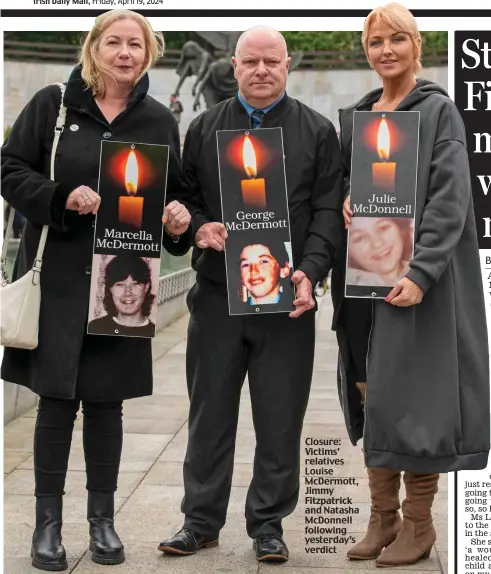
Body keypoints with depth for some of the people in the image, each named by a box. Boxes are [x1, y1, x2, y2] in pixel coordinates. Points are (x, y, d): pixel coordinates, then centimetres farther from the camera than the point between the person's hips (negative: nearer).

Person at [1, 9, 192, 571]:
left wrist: (178, 218, -10)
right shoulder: (51, 104, 0)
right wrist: (62, 197, -17)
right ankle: (47, 521, 14)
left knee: (106, 399, 8)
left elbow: (174, 193, 13)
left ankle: (102, 517, 21)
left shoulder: (159, 121, 7)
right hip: (58, 276, -2)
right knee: (56, 398, 1)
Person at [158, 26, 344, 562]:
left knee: (280, 420, 5)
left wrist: (309, 272, -13)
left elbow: (327, 210, 1)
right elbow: (182, 196, 14)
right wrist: (198, 229, -8)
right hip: (216, 295, 2)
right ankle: (201, 520, 22)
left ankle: (268, 524, 20)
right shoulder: (204, 128, 10)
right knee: (210, 413, 9)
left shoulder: (318, 131, 5)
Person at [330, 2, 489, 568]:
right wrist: (343, 201, -3)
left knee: (409, 396, -3)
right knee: (369, 394, 7)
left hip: (412, 273, -6)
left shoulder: (437, 110, -4)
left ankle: (418, 524, 11)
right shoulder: (355, 114, 14)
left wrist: (419, 273, -22)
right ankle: (382, 516, 18)